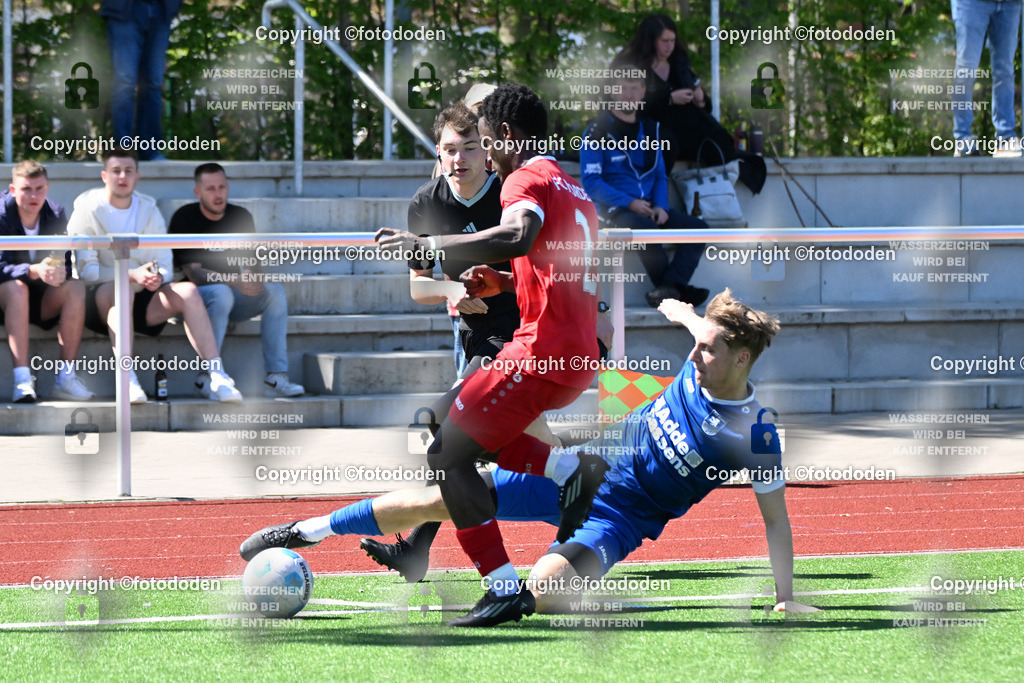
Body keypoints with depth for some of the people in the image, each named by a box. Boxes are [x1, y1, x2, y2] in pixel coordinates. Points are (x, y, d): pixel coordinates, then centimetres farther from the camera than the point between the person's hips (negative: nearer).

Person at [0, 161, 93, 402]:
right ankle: (22, 380, -44)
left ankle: (66, 378, -26)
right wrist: (34, 271, -41)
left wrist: (59, 271, -32)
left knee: (75, 288, -24)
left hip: (43, 301, 4)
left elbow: (65, 264, -6)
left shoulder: (56, 214, 0)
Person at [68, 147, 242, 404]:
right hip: (97, 299, -5)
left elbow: (165, 265, 7)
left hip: (140, 298, 5)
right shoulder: (87, 211, -3)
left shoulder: (149, 211, 12)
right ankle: (127, 380, -49)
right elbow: (86, 270, -12)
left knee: (188, 292, -21)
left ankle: (214, 374, -29)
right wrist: (132, 275, -25)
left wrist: (157, 278, -18)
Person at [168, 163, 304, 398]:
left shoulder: (241, 217, 6)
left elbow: (250, 263, 4)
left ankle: (275, 376, -27)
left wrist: (255, 278, -23)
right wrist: (234, 281, -34)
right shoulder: (184, 218, -10)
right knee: (221, 294, -37)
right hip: (196, 297, -5)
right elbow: (193, 273, -18)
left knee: (275, 290, -20)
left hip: (232, 298, 5)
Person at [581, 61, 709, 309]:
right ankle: (678, 289, -25)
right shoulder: (597, 131, -2)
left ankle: (669, 288, -32)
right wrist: (629, 203, -18)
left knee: (698, 227, -15)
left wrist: (661, 206, -1)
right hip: (614, 209, -6)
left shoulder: (650, 129, 18)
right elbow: (591, 182, -8)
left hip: (648, 206, 6)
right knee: (645, 228, -37)